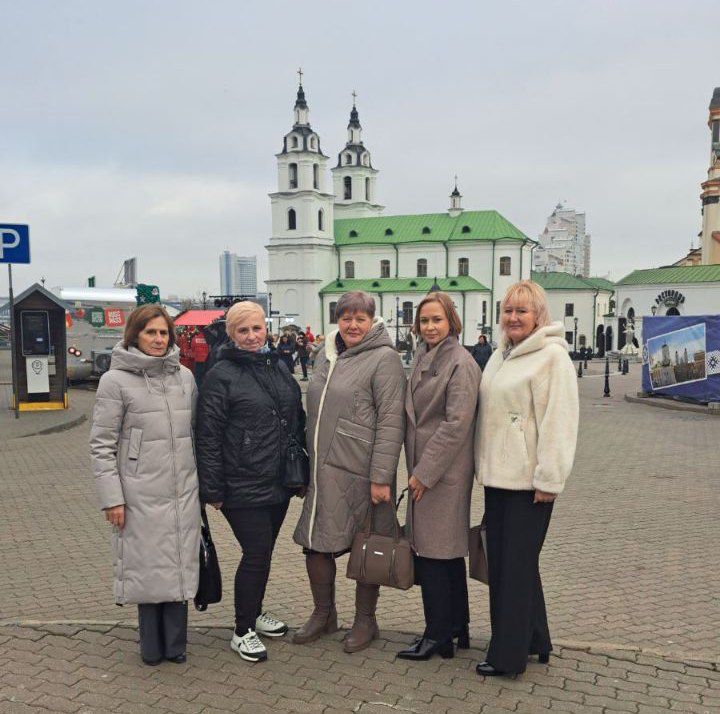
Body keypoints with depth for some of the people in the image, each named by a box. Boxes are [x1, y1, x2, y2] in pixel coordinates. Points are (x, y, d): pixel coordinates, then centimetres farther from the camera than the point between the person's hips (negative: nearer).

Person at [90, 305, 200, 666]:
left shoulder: (185, 376, 7)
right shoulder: (116, 380, -5)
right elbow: (101, 444, -6)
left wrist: (202, 479, 13)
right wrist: (111, 497, -10)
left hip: (183, 491, 4)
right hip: (141, 494, -3)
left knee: (179, 565, 10)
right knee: (147, 567, 7)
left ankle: (175, 642, 26)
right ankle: (152, 645, 26)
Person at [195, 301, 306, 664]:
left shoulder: (278, 366, 10)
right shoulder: (221, 376, -10)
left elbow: (298, 419, 17)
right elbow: (208, 436, -11)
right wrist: (212, 490, -12)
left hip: (279, 483, 6)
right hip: (243, 487, -6)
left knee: (263, 552, 18)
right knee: (257, 554, -3)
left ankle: (255, 612, 39)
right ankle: (243, 631, 16)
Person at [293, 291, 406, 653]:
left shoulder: (384, 358, -9)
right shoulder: (326, 355, 13)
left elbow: (391, 421, -14)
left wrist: (381, 477, -18)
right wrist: (310, 462, 18)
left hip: (361, 473, -6)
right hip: (323, 470, 6)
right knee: (314, 542, 11)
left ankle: (365, 620, 27)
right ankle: (323, 614, 32)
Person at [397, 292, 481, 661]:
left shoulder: (461, 363, -14)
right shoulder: (423, 359, 13)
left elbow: (457, 424, -19)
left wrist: (425, 472, -18)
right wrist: (416, 469, 12)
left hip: (444, 472, -9)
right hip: (423, 469, 9)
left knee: (435, 552, -1)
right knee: (447, 552, 17)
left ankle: (438, 635, 13)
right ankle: (457, 627, 30)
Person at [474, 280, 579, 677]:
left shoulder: (551, 356, -12)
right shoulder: (500, 355, 14)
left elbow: (557, 423, -17)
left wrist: (549, 480, -18)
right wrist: (484, 464, 16)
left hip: (528, 481, -8)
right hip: (498, 476, 9)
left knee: (516, 565, 0)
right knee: (500, 561, 15)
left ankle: (508, 654, 14)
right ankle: (533, 641, 31)